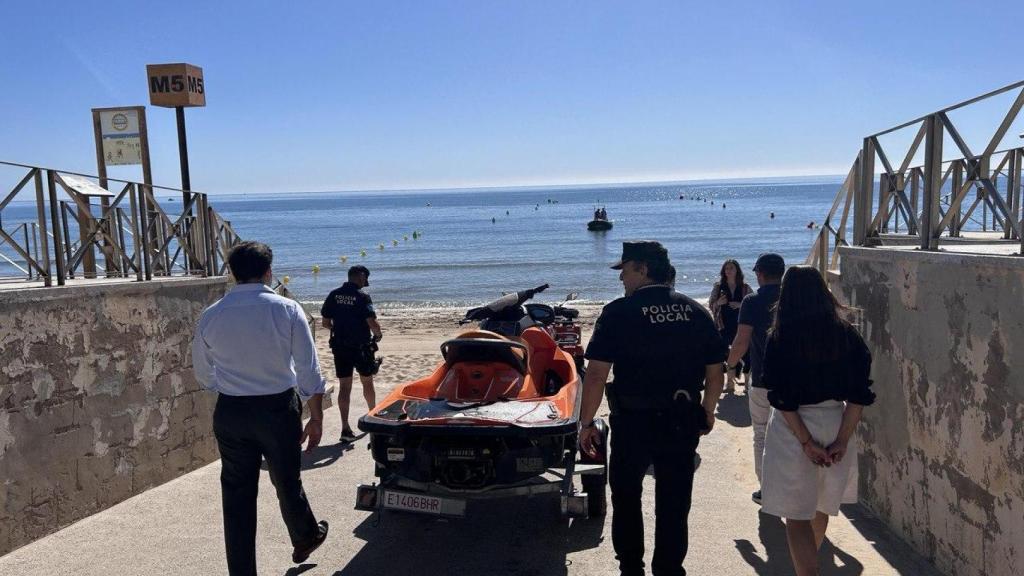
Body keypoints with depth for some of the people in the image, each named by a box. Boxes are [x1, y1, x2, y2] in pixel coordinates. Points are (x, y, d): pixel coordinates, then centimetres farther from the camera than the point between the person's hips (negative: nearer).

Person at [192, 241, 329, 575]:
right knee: (287, 481, 19)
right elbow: (309, 371, -11)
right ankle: (305, 539, 43)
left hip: (230, 412, 1)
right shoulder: (287, 310, -11)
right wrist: (316, 418, -3)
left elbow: (203, 375, 10)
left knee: (237, 493, 10)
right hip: (278, 409, -1)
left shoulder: (211, 316, -2)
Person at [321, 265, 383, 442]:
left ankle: (345, 428, 0)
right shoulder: (362, 296, -13)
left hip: (339, 347, 3)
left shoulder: (334, 295, 1)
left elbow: (325, 322, 5)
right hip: (361, 347, -3)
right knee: (367, 382, 17)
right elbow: (372, 323, -20)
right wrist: (378, 334, 1)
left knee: (344, 386, 5)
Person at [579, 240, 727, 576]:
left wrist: (586, 423, -7)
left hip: (633, 423, -3)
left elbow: (596, 374, -16)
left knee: (626, 498, 18)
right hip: (683, 424, 3)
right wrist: (707, 411, 20)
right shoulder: (696, 312, 2)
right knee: (674, 506, 15)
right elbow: (715, 372, 6)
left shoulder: (619, 312, -12)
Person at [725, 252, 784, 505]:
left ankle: (766, 489, 15)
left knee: (761, 436, 11)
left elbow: (741, 342, -15)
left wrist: (730, 364, 1)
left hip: (761, 380, -3)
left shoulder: (752, 302, -11)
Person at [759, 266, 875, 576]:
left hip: (794, 429, -5)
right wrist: (843, 439, -5)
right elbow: (859, 394, -5)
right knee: (821, 506, 25)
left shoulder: (781, 337, -11)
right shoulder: (846, 335, -2)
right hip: (836, 425, 5)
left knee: (797, 515, 4)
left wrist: (806, 442, -11)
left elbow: (781, 398, -14)